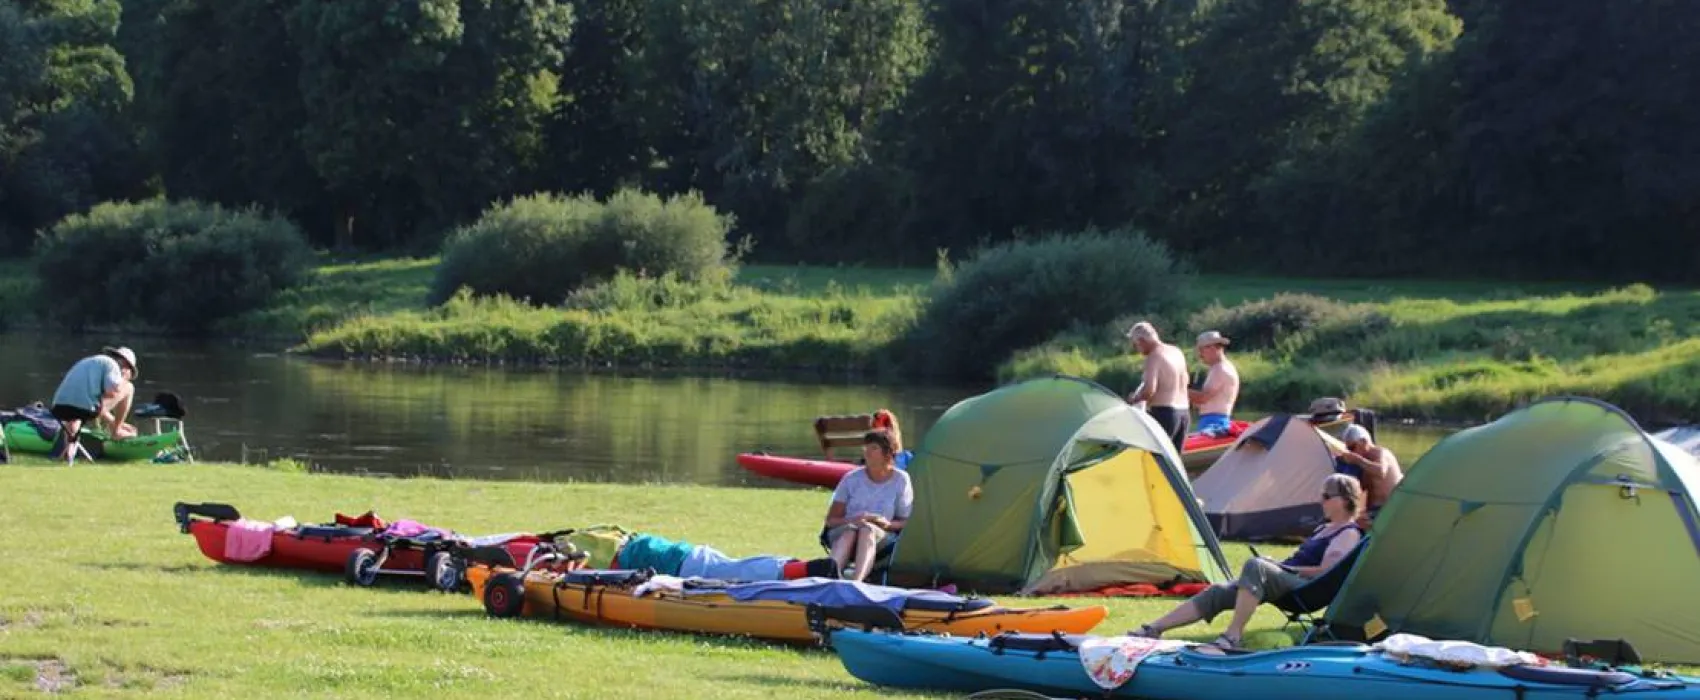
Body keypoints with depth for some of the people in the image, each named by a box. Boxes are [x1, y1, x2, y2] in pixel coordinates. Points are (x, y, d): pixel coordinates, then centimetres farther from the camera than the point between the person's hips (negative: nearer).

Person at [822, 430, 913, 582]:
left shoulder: (900, 480, 6)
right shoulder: (851, 479, 7)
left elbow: (906, 522, 8)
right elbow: (831, 520, 7)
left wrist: (888, 524, -14)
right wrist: (851, 521, -15)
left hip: (882, 537, -1)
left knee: (867, 530, -38)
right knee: (850, 531, -37)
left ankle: (857, 580, -63)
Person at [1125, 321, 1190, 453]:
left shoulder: (1154, 357, -13)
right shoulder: (1177, 352, 13)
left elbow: (1149, 390, -22)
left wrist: (1135, 399, -2)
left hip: (1163, 412, -9)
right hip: (1184, 412, 9)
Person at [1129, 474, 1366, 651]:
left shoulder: (1349, 534, -4)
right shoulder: (1324, 529, 26)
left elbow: (1324, 571, -16)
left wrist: (1284, 567, -10)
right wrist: (1277, 563, 11)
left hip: (1303, 589, -9)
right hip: (1286, 581, 9)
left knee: (1255, 566, -38)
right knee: (1218, 592, -7)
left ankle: (1232, 636, -42)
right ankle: (1152, 630, -14)